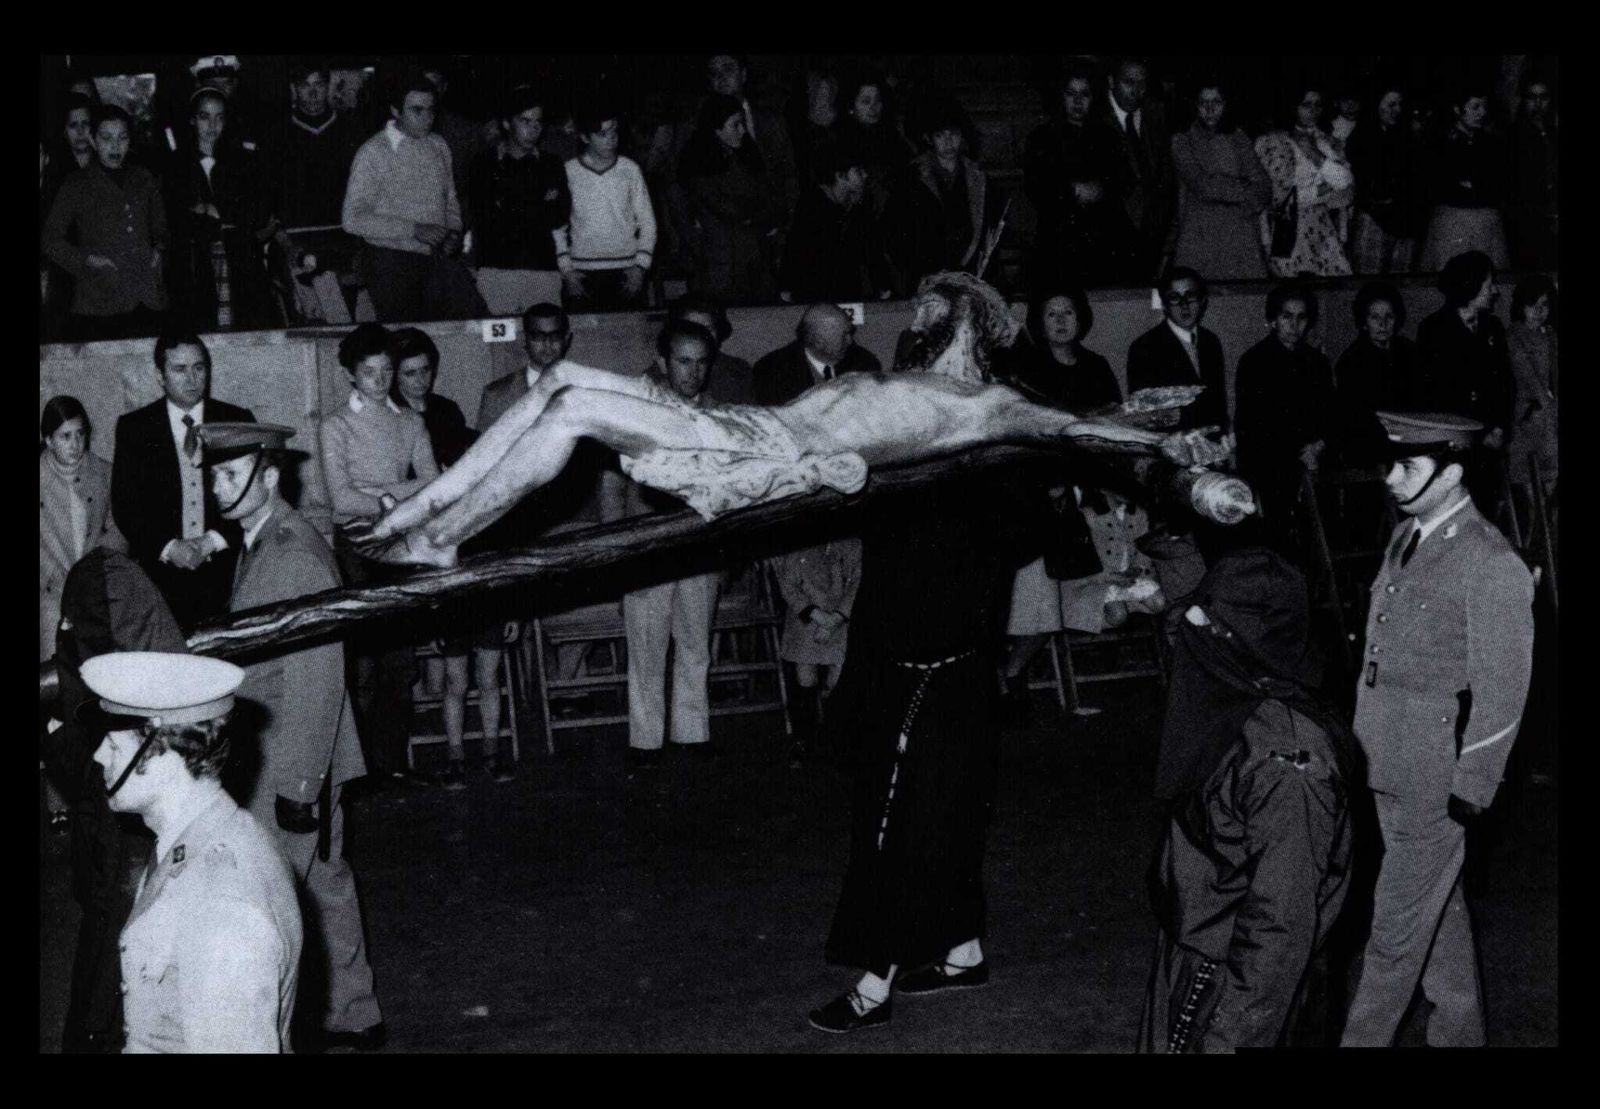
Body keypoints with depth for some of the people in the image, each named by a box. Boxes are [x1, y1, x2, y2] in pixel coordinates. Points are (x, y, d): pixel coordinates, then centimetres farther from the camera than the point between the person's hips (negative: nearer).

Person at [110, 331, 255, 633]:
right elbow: (124, 506, 3)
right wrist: (169, 547, -11)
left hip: (226, 573, 0)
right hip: (159, 571, 0)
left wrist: (213, 541, -8)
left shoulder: (237, 421, 7)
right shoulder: (133, 427, 7)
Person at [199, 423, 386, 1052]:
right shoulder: (260, 544, 10)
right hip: (273, 759, 9)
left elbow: (317, 681, -23)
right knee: (323, 884, 18)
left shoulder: (297, 558, -21)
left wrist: (299, 784, -22)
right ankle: (352, 1016, 30)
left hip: (292, 764, -9)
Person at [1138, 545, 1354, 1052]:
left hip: (1226, 984, -8)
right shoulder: (1228, 709, -1)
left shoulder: (1284, 758, -27)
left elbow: (1281, 922, -24)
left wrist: (1233, 1033, -21)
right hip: (1189, 958, 8)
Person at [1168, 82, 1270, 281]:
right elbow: (1201, 184, -7)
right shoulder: (1182, 141, 7)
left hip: (1239, 239, 2)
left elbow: (1264, 188, 6)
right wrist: (1242, 189, 2)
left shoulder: (1238, 139, 14)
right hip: (1198, 240, -2)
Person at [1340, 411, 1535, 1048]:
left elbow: (1500, 694, -15)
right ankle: (1459, 1029, 38)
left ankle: (1362, 1038, 13)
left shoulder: (1493, 567, -18)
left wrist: (1468, 791, -13)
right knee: (1439, 906, 22)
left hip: (1434, 782, -8)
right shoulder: (1406, 536, 6)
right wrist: (1365, 740, 14)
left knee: (1397, 929, 2)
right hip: (1388, 766, 8)